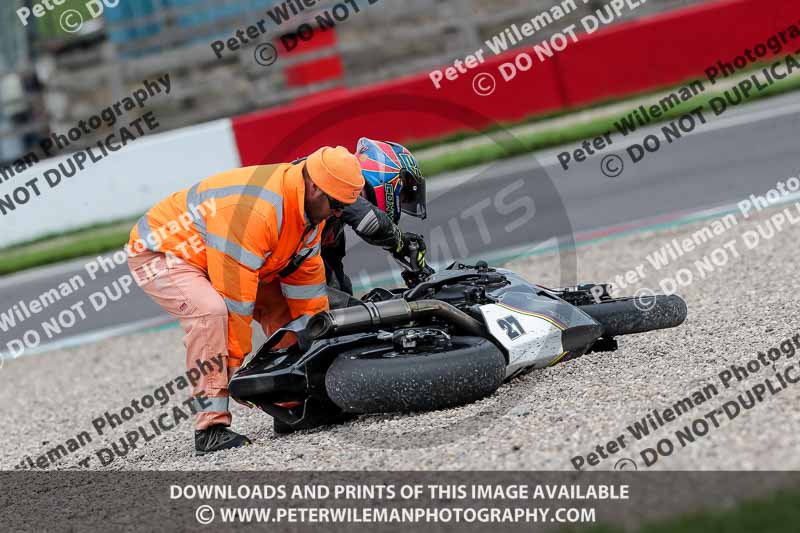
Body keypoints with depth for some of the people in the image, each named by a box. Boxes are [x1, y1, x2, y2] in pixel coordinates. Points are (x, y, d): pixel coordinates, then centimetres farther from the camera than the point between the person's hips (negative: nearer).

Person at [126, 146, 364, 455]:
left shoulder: (310, 206, -6)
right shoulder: (253, 210, -36)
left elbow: (306, 279, 4)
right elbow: (234, 298, -33)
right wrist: (234, 365, -26)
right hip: (159, 253, -9)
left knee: (279, 306, 3)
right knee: (212, 311, -34)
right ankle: (210, 427, -29)